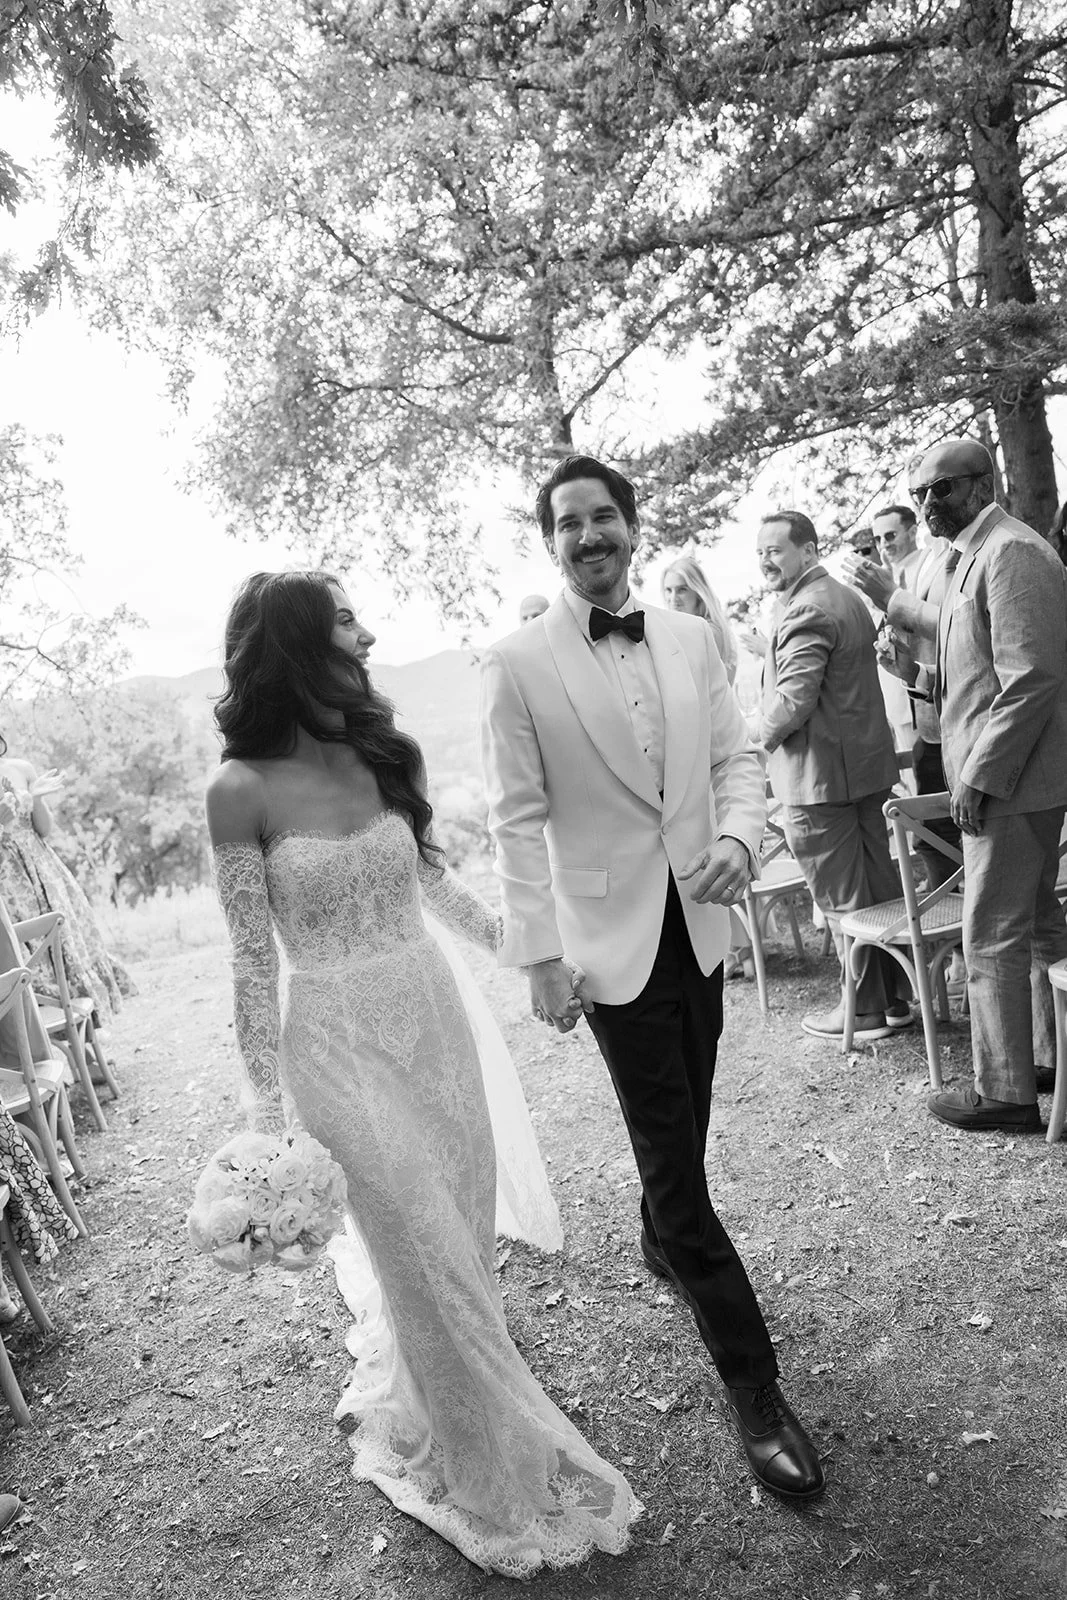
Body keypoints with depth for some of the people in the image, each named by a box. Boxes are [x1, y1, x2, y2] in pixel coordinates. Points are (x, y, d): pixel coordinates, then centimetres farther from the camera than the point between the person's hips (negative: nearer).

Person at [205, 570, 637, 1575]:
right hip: (338, 1041, -5)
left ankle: (423, 1411, 48)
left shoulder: (376, 755, 1)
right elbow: (253, 962, -9)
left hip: (433, 1016, 5)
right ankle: (493, 1479, 29)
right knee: (426, 1254, 6)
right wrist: (269, 1106, -6)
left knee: (462, 1235, 18)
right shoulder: (242, 788, -13)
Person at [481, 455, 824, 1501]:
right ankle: (752, 1386, 14)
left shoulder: (690, 638, 4)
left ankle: (662, 1246, 52)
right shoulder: (515, 664, -9)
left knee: (684, 1121, 22)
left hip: (701, 924, 5)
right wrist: (538, 956, -12)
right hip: (611, 939, -5)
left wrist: (739, 836, -12)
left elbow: (736, 757, 8)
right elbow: (517, 821, -10)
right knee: (671, 1148, 1)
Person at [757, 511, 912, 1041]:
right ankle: (892, 995, 26)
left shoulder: (805, 611, -18)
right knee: (878, 882, 15)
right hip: (868, 762, 10)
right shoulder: (848, 597, 16)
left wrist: (762, 736, -6)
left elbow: (792, 700, -24)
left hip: (820, 774, -10)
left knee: (842, 898, 1)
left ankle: (865, 1009, 12)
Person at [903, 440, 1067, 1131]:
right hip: (1008, 777, 10)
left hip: (1008, 780, -10)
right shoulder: (973, 555, 16)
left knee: (993, 937, -2)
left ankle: (1005, 1091, 10)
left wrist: (980, 776, -22)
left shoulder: (1011, 553, -15)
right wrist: (923, 672, 6)